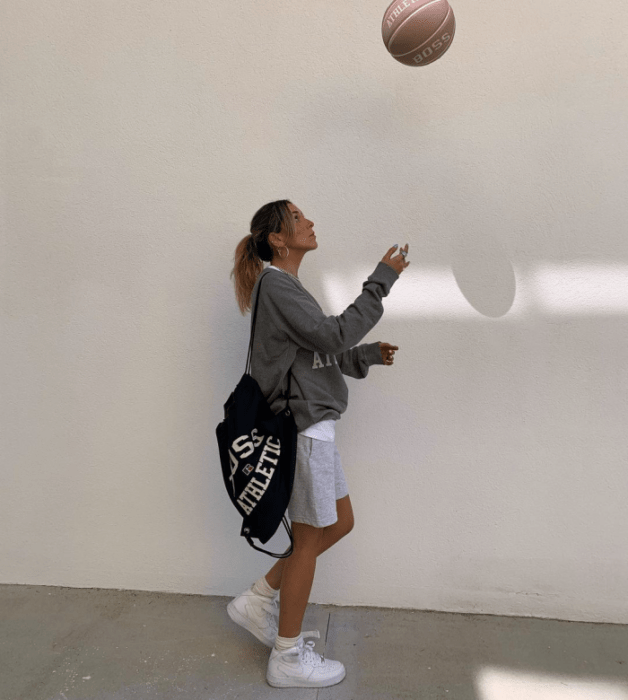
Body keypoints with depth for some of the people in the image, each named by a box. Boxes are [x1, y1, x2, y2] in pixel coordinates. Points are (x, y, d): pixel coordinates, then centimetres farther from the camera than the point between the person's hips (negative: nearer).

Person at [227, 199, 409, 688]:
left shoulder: (288, 287, 18)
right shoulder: (275, 285, -12)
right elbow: (334, 335, -21)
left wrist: (368, 356, 5)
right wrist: (382, 280, -16)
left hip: (314, 423, 10)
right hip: (302, 425, -10)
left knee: (339, 524, 17)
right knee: (310, 539, 3)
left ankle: (257, 602, 29)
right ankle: (288, 659, 22)